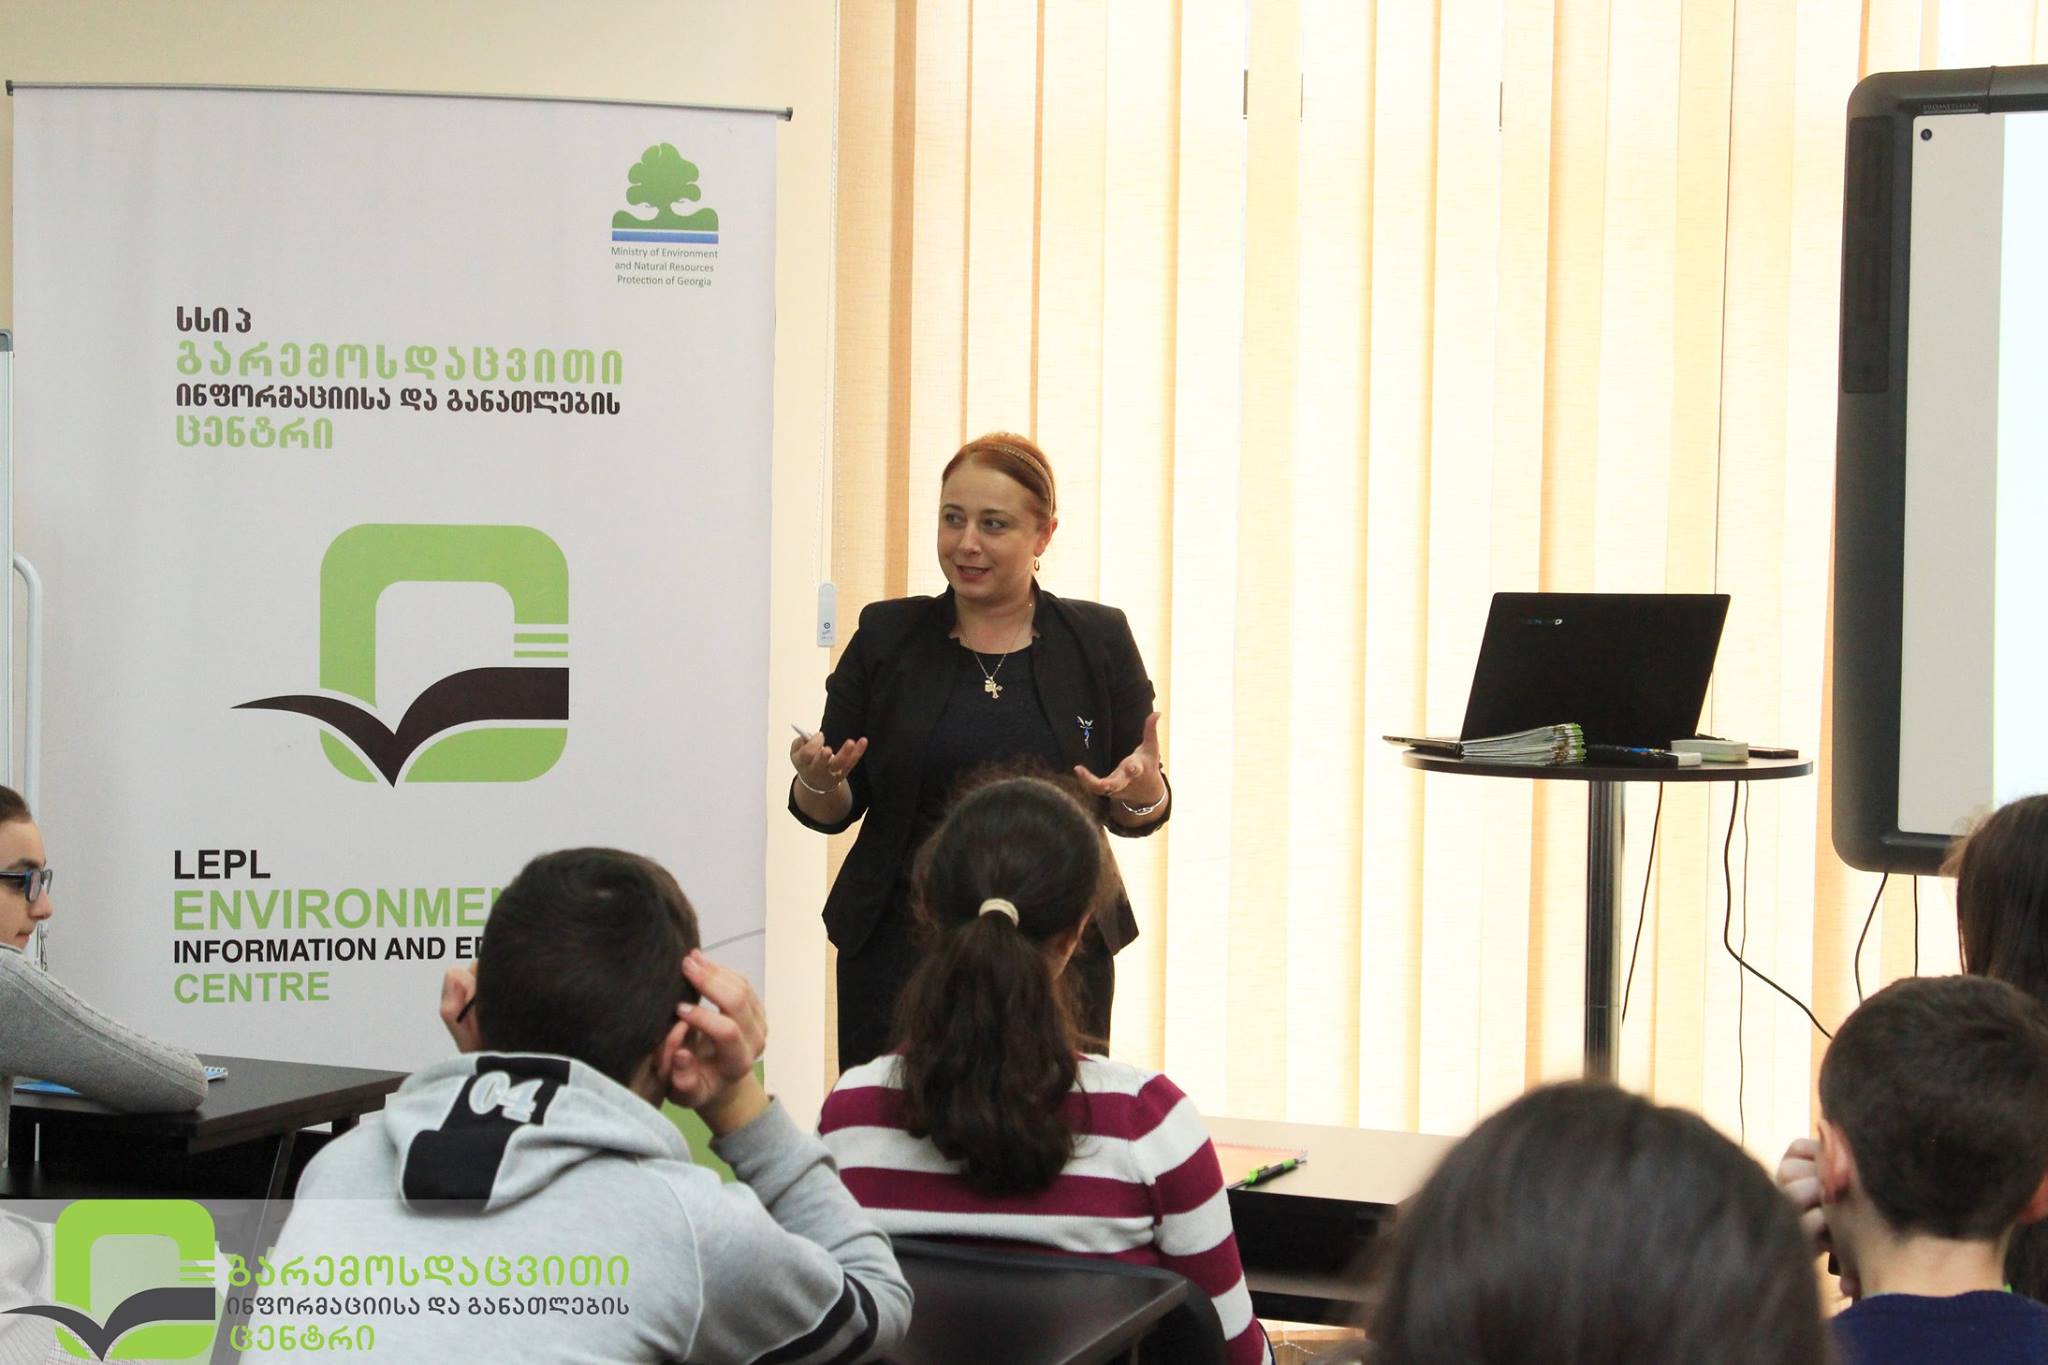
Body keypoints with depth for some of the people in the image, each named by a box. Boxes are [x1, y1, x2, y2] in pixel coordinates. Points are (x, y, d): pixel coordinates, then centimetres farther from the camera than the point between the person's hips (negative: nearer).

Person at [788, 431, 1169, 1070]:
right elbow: (835, 809, 8)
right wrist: (818, 782, -13)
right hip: (900, 949, 0)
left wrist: (1142, 794, -13)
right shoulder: (887, 635, 5)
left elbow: (1136, 814, 8)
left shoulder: (1098, 641, 4)